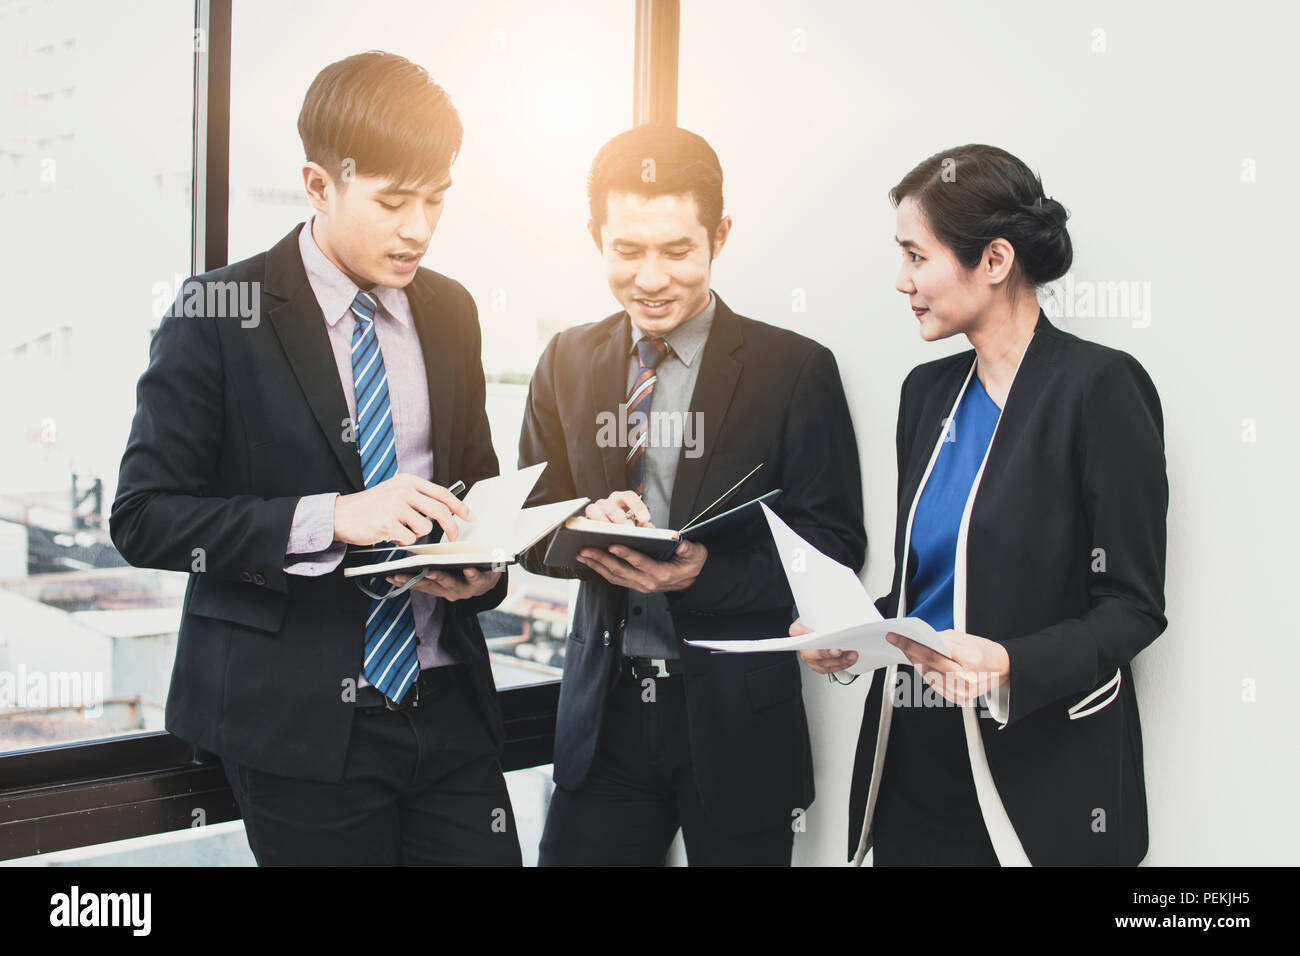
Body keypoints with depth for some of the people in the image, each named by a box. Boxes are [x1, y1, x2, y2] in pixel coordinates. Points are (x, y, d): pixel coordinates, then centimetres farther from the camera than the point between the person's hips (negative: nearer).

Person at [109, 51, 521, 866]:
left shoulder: (450, 310, 9)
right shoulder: (220, 315, -8)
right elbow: (144, 517, -12)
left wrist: (484, 567, -4)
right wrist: (329, 519, -22)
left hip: (449, 703, 5)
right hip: (299, 720, -4)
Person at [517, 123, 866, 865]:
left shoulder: (797, 370, -7)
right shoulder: (568, 362, 5)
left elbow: (835, 551, -7)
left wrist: (704, 572, -24)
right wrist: (586, 528, -17)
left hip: (737, 721, -2)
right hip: (605, 712, 3)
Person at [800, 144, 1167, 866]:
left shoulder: (1100, 386, -12)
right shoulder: (929, 390, 9)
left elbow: (1134, 608, -12)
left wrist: (1010, 665, -26)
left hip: (1039, 780, -6)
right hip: (913, 756, 6)